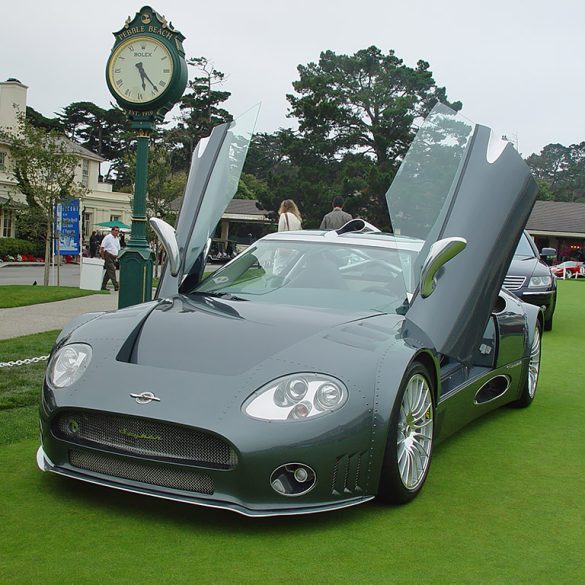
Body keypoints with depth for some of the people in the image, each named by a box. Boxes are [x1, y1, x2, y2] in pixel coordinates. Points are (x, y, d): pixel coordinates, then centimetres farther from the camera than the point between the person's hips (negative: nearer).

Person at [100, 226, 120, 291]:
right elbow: (102, 247, -11)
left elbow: (118, 249, 25)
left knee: (108, 272, 10)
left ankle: (103, 286, 16)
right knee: (112, 271, -13)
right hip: (108, 256, -8)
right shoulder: (108, 237, -7)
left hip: (114, 257, 8)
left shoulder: (117, 239, 17)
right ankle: (116, 286, -19)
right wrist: (103, 257, -13)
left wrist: (117, 256, 15)